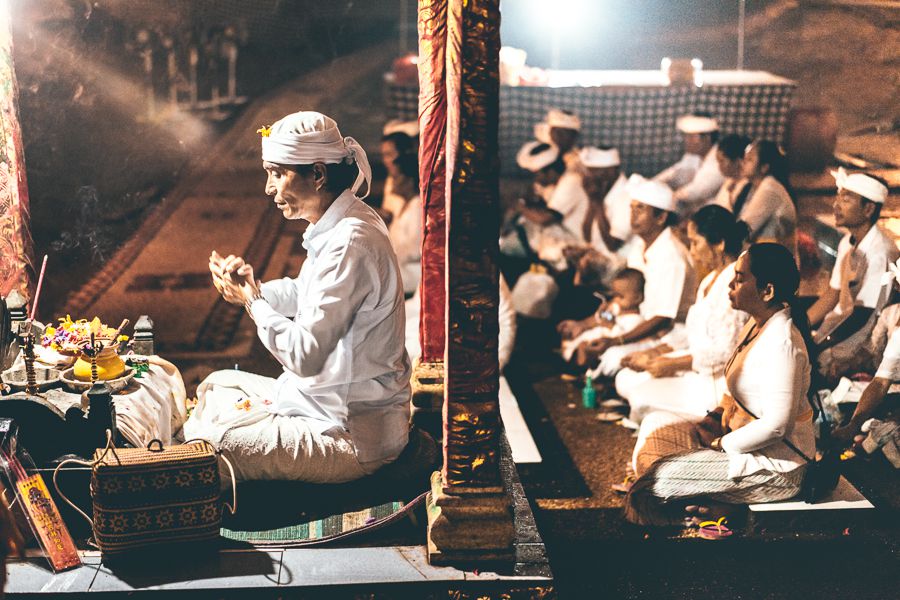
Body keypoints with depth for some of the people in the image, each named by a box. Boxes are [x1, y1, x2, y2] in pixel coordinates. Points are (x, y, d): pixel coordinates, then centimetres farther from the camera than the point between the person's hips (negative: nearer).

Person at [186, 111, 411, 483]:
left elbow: (305, 356, -26)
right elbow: (304, 295, 23)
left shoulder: (348, 245, -26)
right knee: (215, 387, 24)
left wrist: (251, 300, -12)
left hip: (353, 436, -11)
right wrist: (254, 288, 4)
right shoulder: (339, 225, 6)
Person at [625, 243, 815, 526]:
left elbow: (775, 426, -27)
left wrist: (719, 445, -16)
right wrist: (713, 419, 3)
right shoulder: (756, 325, 6)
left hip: (775, 464, -10)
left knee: (658, 478, -18)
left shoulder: (782, 343, -26)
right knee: (655, 424, 8)